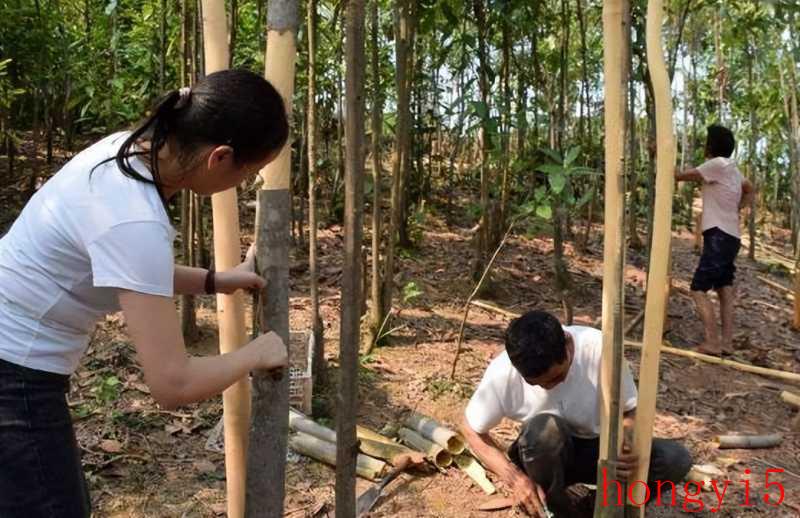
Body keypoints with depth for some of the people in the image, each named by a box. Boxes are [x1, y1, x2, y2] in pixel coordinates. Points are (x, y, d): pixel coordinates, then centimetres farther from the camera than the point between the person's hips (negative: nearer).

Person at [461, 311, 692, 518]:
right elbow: (472, 430, -10)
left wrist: (626, 446, -33)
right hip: (547, 456, -1)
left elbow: (630, 410, -11)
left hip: (598, 449, 2)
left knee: (676, 459, -23)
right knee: (544, 428, -36)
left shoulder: (599, 349, -27)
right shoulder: (502, 373, -26)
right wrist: (515, 478, -23)